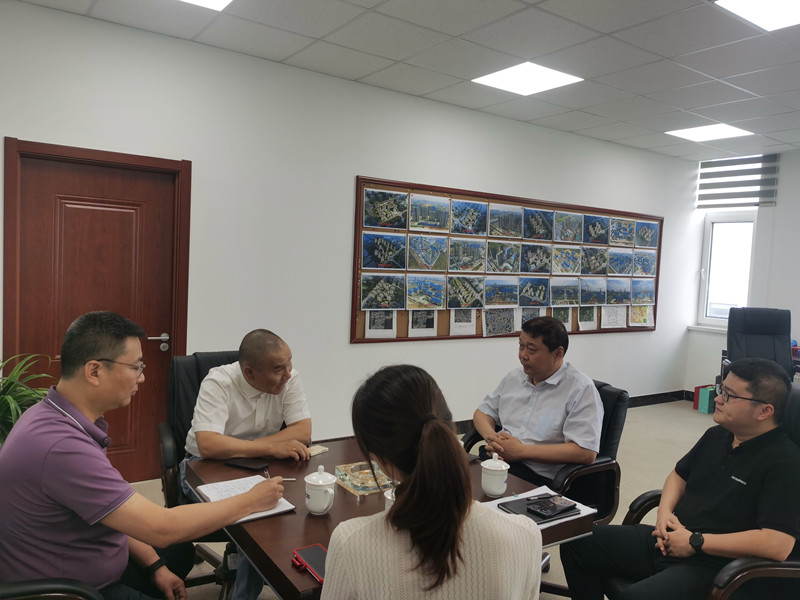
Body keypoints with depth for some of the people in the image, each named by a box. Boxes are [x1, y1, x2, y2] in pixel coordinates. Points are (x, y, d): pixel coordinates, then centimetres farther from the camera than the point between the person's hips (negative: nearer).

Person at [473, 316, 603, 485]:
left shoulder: (581, 389, -6)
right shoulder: (515, 376, 16)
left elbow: (586, 453, -15)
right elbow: (482, 413, 23)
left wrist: (522, 451, -16)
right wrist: (491, 437, -3)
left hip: (541, 478, -6)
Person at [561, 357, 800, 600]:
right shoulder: (716, 435, 10)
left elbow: (778, 545, -26)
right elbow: (679, 474, 23)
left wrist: (696, 542, -20)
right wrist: (664, 512, 2)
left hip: (715, 565, -8)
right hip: (669, 541, 8)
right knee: (578, 542, 1)